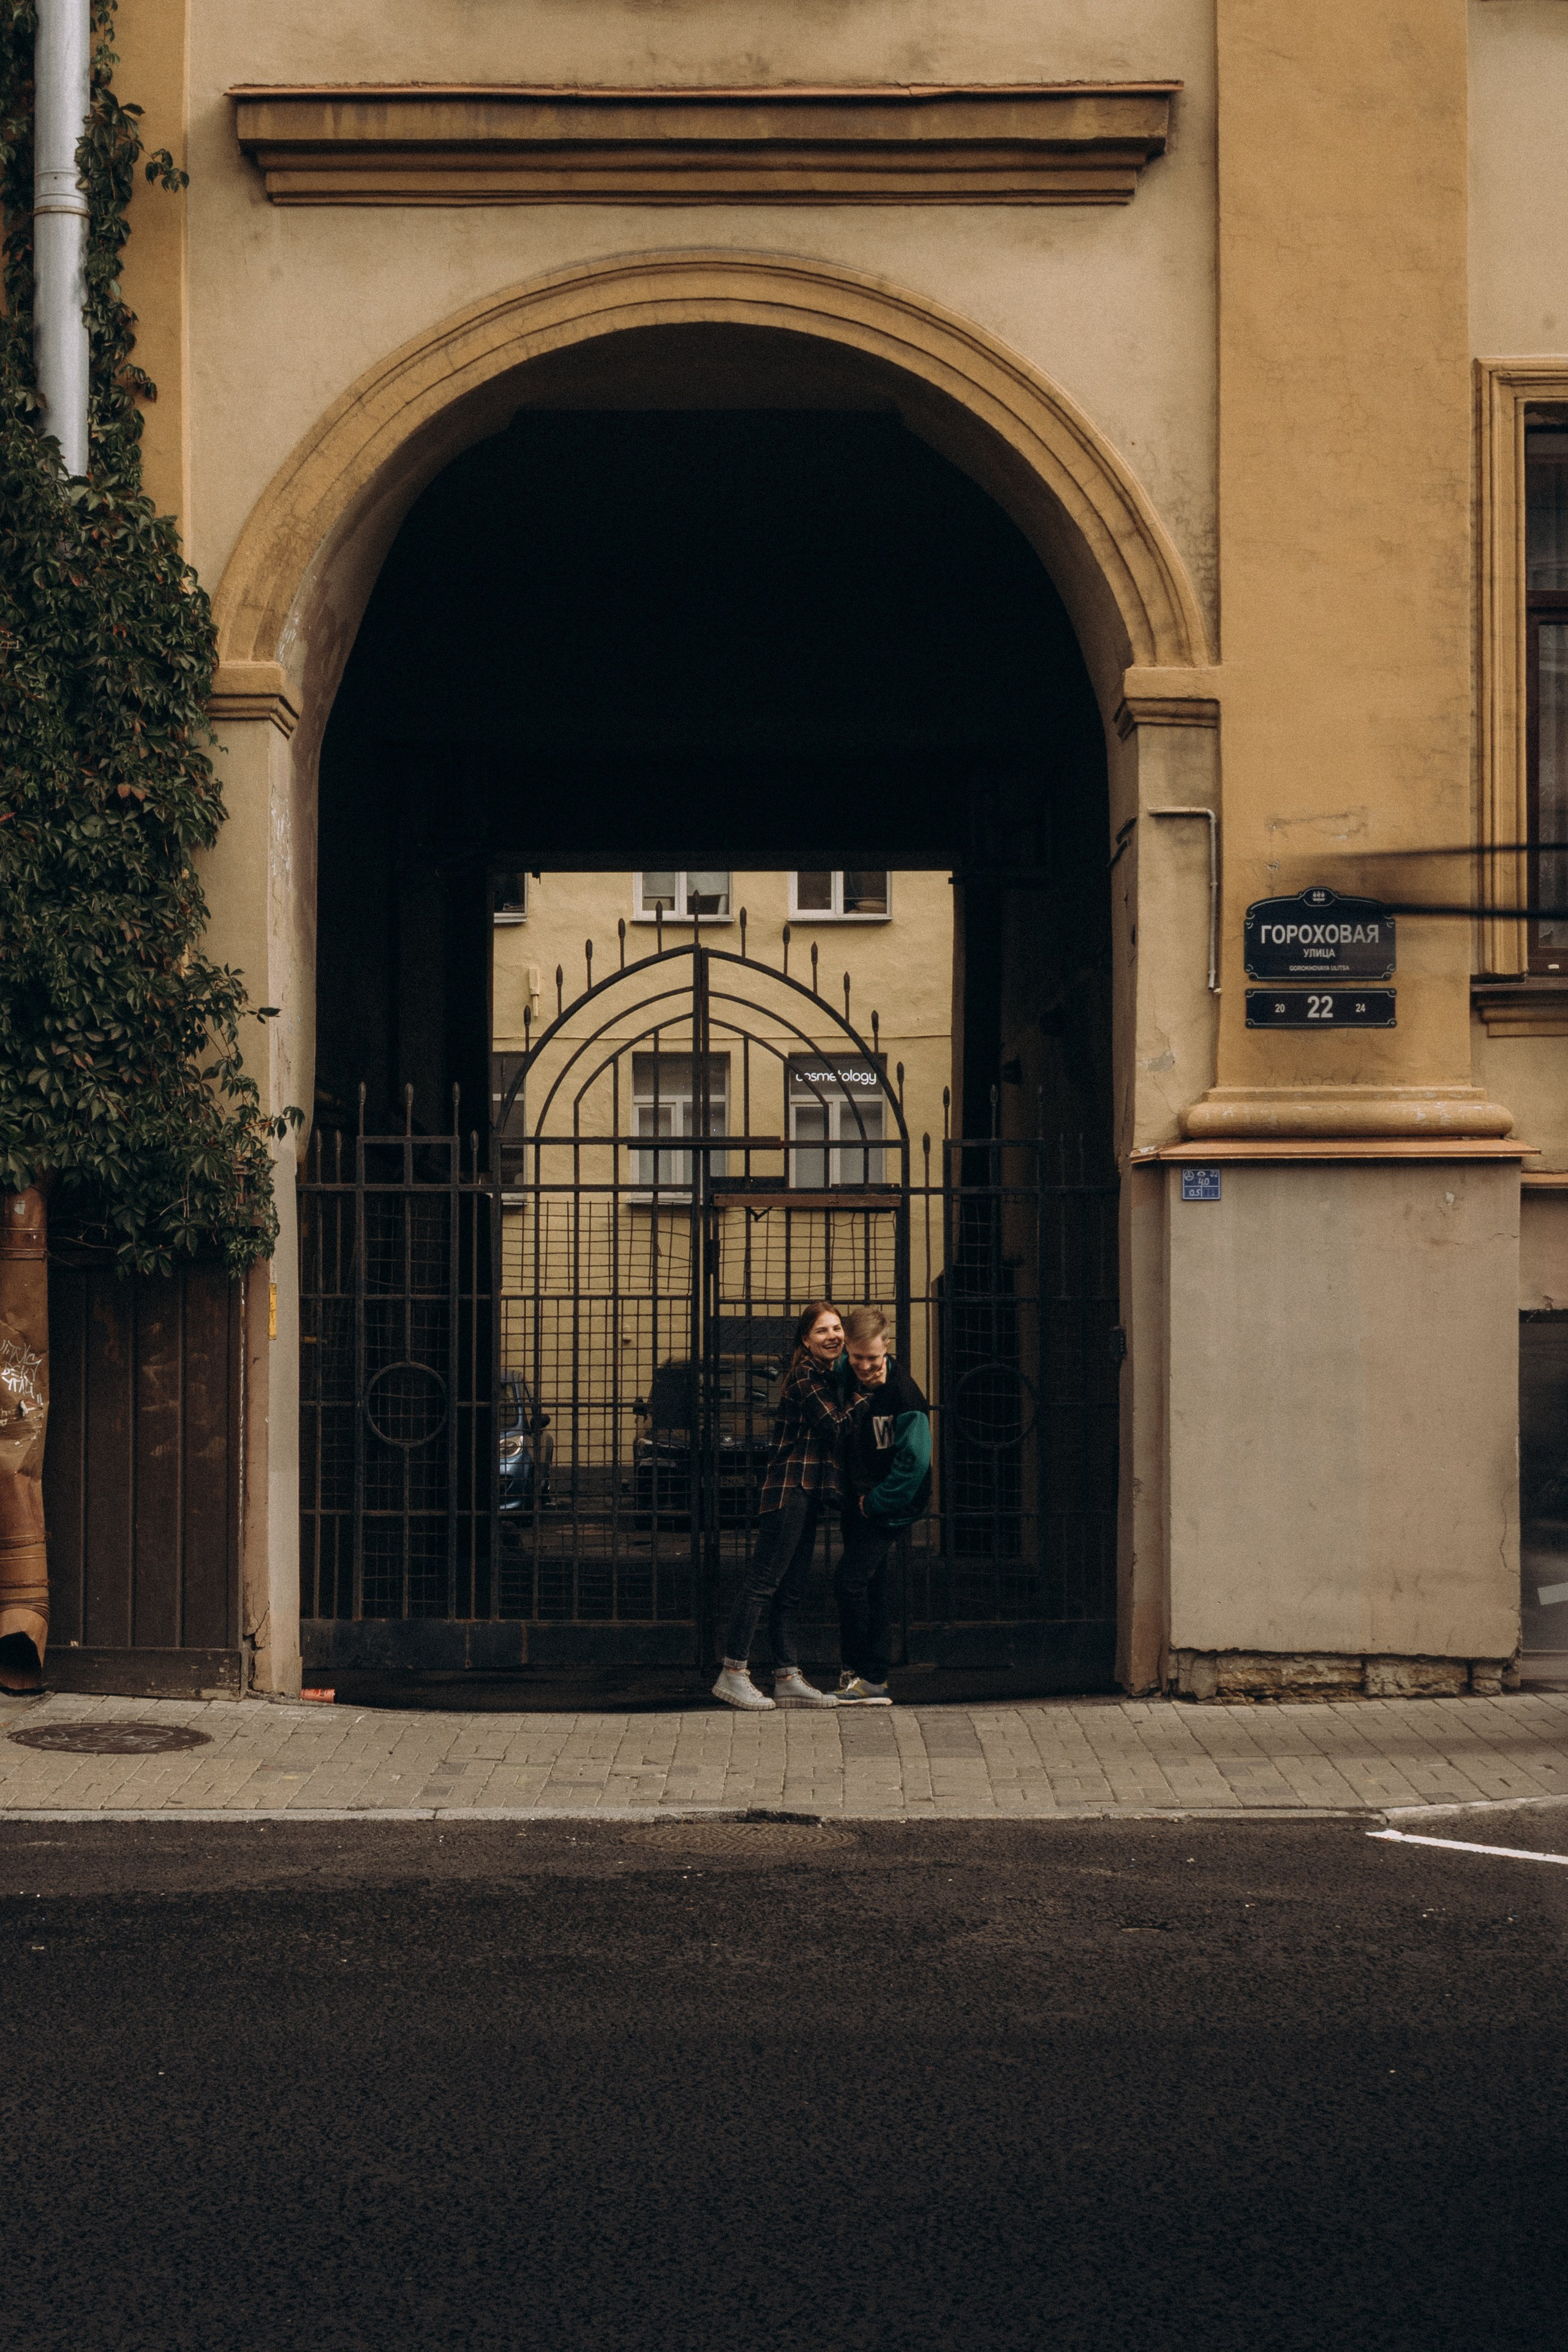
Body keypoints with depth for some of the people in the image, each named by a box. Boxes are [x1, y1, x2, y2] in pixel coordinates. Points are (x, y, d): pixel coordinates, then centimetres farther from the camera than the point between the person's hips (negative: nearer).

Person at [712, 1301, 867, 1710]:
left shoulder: (834, 1375, 17)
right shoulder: (804, 1377, -11)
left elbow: (837, 1433, 15)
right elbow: (837, 1429, -16)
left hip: (810, 1492, 10)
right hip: (790, 1488, -10)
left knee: (791, 1590, 9)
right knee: (764, 1581, -8)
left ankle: (787, 1678, 10)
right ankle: (732, 1674, -6)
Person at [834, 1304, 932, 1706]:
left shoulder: (904, 1395, -20)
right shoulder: (847, 1379, 1)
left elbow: (914, 1459, -21)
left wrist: (874, 1502, -15)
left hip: (887, 1506, -7)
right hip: (859, 1500, 7)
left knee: (851, 1578, -14)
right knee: (871, 1585, 10)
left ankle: (864, 1675, -4)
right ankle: (875, 1681, 15)